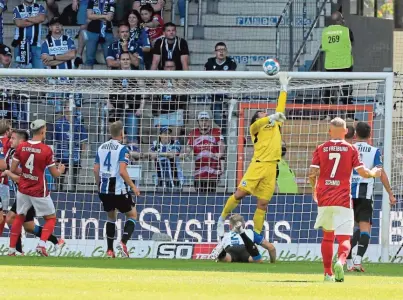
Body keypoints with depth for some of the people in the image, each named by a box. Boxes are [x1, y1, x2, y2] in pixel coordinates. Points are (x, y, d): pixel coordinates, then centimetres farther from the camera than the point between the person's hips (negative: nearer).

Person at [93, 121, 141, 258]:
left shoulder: (101, 148, 8)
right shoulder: (122, 149, -12)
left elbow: (96, 170, 9)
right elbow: (122, 171, -20)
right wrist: (133, 187, -10)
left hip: (104, 190, 6)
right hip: (118, 189, -6)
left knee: (111, 217, 22)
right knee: (132, 215, 11)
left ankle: (110, 250, 17)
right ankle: (123, 243, -10)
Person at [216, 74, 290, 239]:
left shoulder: (276, 124, 22)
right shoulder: (255, 128, 6)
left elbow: (280, 107, 27)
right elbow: (257, 124, -16)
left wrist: (284, 87, 29)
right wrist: (272, 117, -32)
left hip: (271, 167, 4)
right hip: (258, 164, -4)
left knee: (263, 203, 2)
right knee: (240, 193, -11)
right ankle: (222, 219, 9)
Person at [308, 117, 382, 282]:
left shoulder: (321, 149, 4)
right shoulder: (351, 149, 0)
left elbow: (312, 173, -3)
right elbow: (363, 172, -4)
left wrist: (314, 188, 18)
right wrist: (374, 173, 19)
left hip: (324, 199, 2)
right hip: (343, 199, -2)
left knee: (327, 236, 19)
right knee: (344, 238, -6)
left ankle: (328, 273, 19)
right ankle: (340, 261, -36)